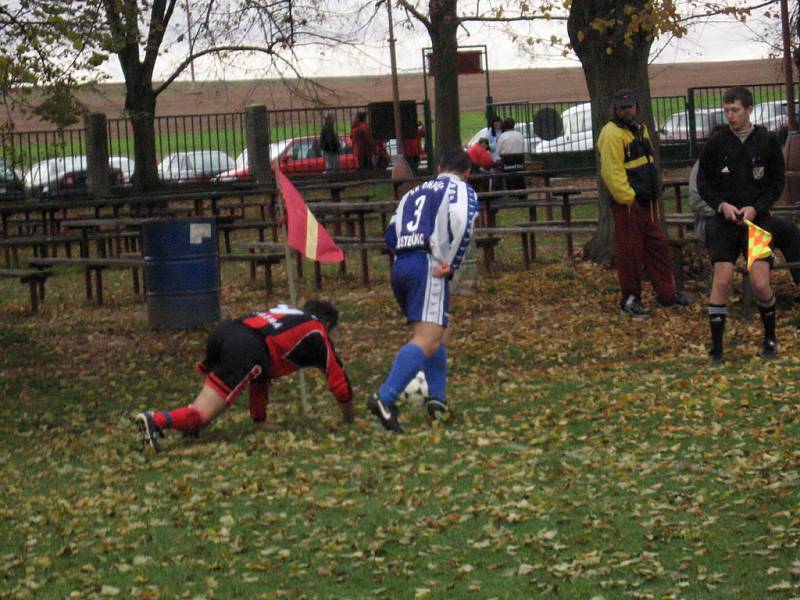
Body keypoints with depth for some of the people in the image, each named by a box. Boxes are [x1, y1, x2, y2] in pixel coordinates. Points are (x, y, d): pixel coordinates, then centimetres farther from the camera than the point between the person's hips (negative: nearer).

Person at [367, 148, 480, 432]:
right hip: (428, 266, -7)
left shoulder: (414, 192, 27)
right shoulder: (462, 189, 9)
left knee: (435, 335, 24)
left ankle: (437, 398, 15)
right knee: (426, 341, -16)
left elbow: (391, 236, 19)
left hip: (399, 267, 7)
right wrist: (451, 264, -9)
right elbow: (462, 221, -13)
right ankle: (385, 398, -33)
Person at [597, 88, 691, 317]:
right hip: (627, 205, -9)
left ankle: (667, 293, 20)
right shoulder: (612, 134, -13)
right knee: (630, 252, -3)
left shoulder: (639, 129, 17)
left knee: (658, 247, 12)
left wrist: (654, 195, 18)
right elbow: (612, 172, -20)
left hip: (646, 202, 9)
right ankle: (630, 300, 5)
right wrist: (627, 198, -21)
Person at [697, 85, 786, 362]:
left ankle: (770, 336, 16)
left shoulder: (768, 142, 0)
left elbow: (777, 184, 4)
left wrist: (755, 208, -10)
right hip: (724, 221, 0)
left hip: (756, 219, 0)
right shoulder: (716, 142, 0)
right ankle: (716, 347, 0)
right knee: (721, 280, -8)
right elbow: (703, 183, 5)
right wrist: (722, 205, -11)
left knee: (760, 282, -8)